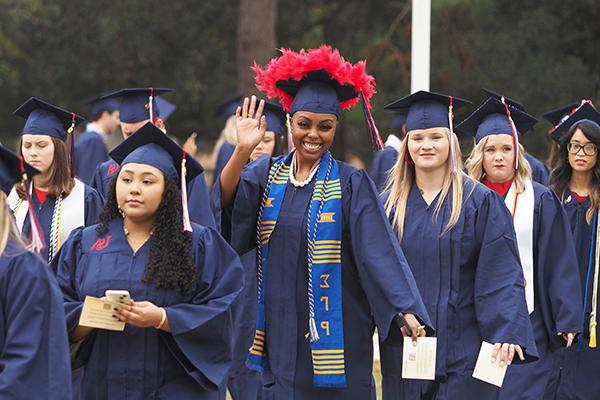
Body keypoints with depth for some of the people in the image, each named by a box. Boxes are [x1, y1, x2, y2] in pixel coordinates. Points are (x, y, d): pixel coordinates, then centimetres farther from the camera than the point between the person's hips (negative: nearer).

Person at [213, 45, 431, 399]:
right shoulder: (266, 174, 6)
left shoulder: (351, 184, -3)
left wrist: (406, 309, -25)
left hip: (336, 336, -3)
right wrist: (243, 151, -26)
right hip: (280, 328, 3)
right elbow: (224, 202, -11)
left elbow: (380, 249, -13)